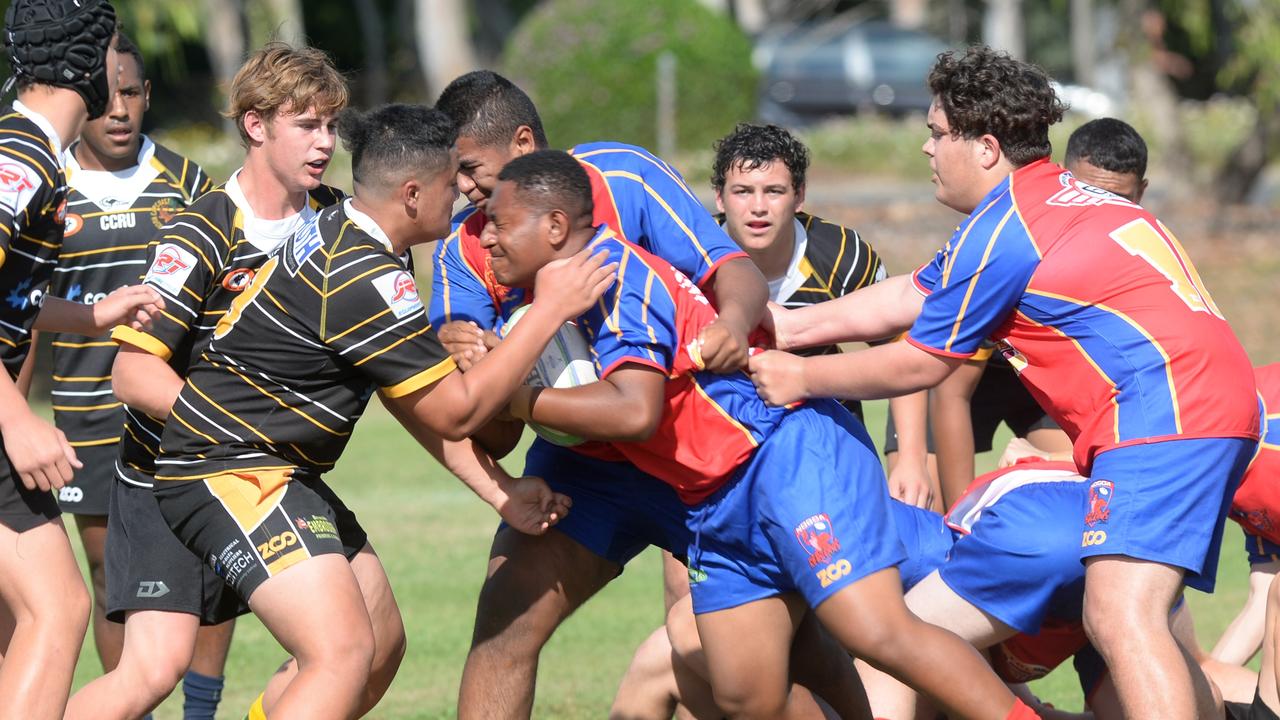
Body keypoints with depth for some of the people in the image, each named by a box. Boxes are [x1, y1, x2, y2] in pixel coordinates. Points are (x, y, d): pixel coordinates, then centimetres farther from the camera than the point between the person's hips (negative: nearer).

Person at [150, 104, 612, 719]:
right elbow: (457, 412, -19)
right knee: (343, 654, -25)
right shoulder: (361, 277, -24)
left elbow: (420, 395, 16)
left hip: (282, 472, 11)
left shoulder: (343, 233, 9)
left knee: (380, 644, 15)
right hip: (229, 473, -11)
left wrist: (499, 491, 13)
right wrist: (549, 310, -15)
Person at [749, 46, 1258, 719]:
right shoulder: (1054, 195, 23)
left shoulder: (1000, 230, -8)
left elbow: (918, 365, 2)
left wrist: (800, 378, 15)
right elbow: (906, 298, 30)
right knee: (1129, 623, 14)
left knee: (1120, 618, -22)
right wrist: (784, 327, 33)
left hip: (1164, 405, -11)